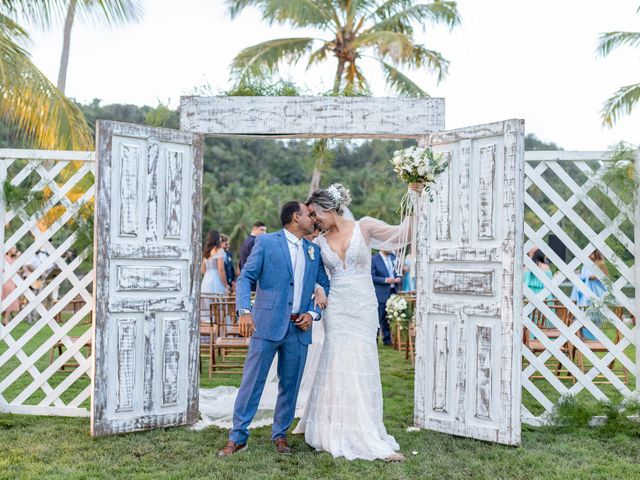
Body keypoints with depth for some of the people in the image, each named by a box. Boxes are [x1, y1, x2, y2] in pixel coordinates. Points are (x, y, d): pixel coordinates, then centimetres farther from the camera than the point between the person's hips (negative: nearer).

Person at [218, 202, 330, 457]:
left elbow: (324, 286, 17)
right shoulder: (266, 241, 0)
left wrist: (313, 313, 0)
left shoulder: (314, 251, 15)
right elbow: (245, 278, -5)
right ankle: (237, 437, 7)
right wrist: (244, 311, -20)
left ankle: (280, 435, 24)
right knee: (252, 381, -2)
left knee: (290, 384, 10)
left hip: (299, 328, 5)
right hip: (267, 324, -5)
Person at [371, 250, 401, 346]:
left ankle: (388, 340, 19)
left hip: (393, 292, 6)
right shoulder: (374, 259, -7)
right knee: (381, 319, -3)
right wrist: (385, 280, -20)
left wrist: (399, 278, -2)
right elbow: (372, 277, -11)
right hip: (381, 294, -6)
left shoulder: (393, 257, 11)